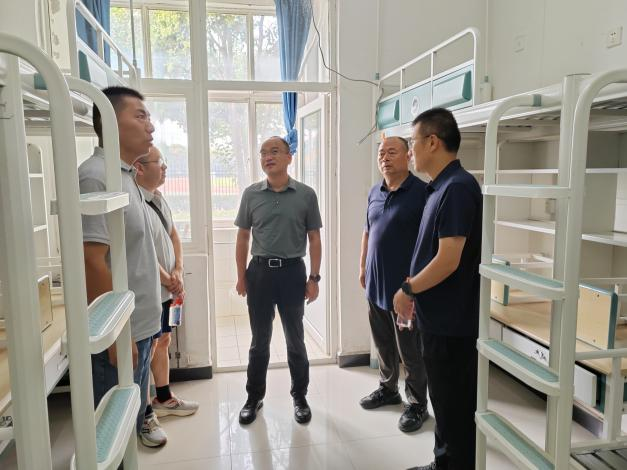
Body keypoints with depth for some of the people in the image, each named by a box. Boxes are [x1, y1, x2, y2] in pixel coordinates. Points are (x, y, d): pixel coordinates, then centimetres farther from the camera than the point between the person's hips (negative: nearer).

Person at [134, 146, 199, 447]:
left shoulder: (158, 198, 9)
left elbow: (173, 236, 12)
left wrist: (177, 272, -1)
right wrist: (168, 281, -12)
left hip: (167, 288, 9)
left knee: (163, 342, 19)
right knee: (147, 349, 1)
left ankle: (164, 398, 36)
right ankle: (145, 417, 16)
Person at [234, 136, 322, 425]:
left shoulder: (306, 194, -2)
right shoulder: (251, 194, 2)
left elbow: (314, 239, 2)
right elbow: (243, 238, 8)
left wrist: (314, 278, -2)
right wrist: (241, 277, 4)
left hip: (292, 271, -1)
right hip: (259, 271, 1)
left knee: (295, 339, 11)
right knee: (260, 340, 12)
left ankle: (300, 397, 29)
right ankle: (254, 398, 29)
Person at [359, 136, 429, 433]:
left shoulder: (421, 192, -12)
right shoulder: (375, 193, 9)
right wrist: (362, 267, 16)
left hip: (405, 285, -6)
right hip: (375, 283, 7)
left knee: (410, 350, 6)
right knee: (383, 343, 19)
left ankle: (417, 405, 22)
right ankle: (388, 389, 38)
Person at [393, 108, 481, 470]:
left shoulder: (457, 187, -20)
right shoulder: (441, 187, 10)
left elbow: (448, 261, -24)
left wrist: (408, 289, -12)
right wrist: (415, 292, 12)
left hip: (452, 321, -10)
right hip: (439, 317, 10)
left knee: (456, 406, 7)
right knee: (444, 400, 22)